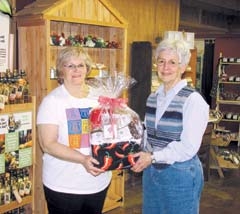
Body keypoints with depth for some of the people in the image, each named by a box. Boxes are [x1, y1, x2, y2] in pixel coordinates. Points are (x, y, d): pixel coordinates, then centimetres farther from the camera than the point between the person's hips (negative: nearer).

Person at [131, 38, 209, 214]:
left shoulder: (193, 100, -16)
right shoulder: (153, 98, 6)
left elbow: (188, 147, -19)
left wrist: (153, 157, -18)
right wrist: (142, 157, -3)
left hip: (181, 174, -6)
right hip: (151, 171, 6)